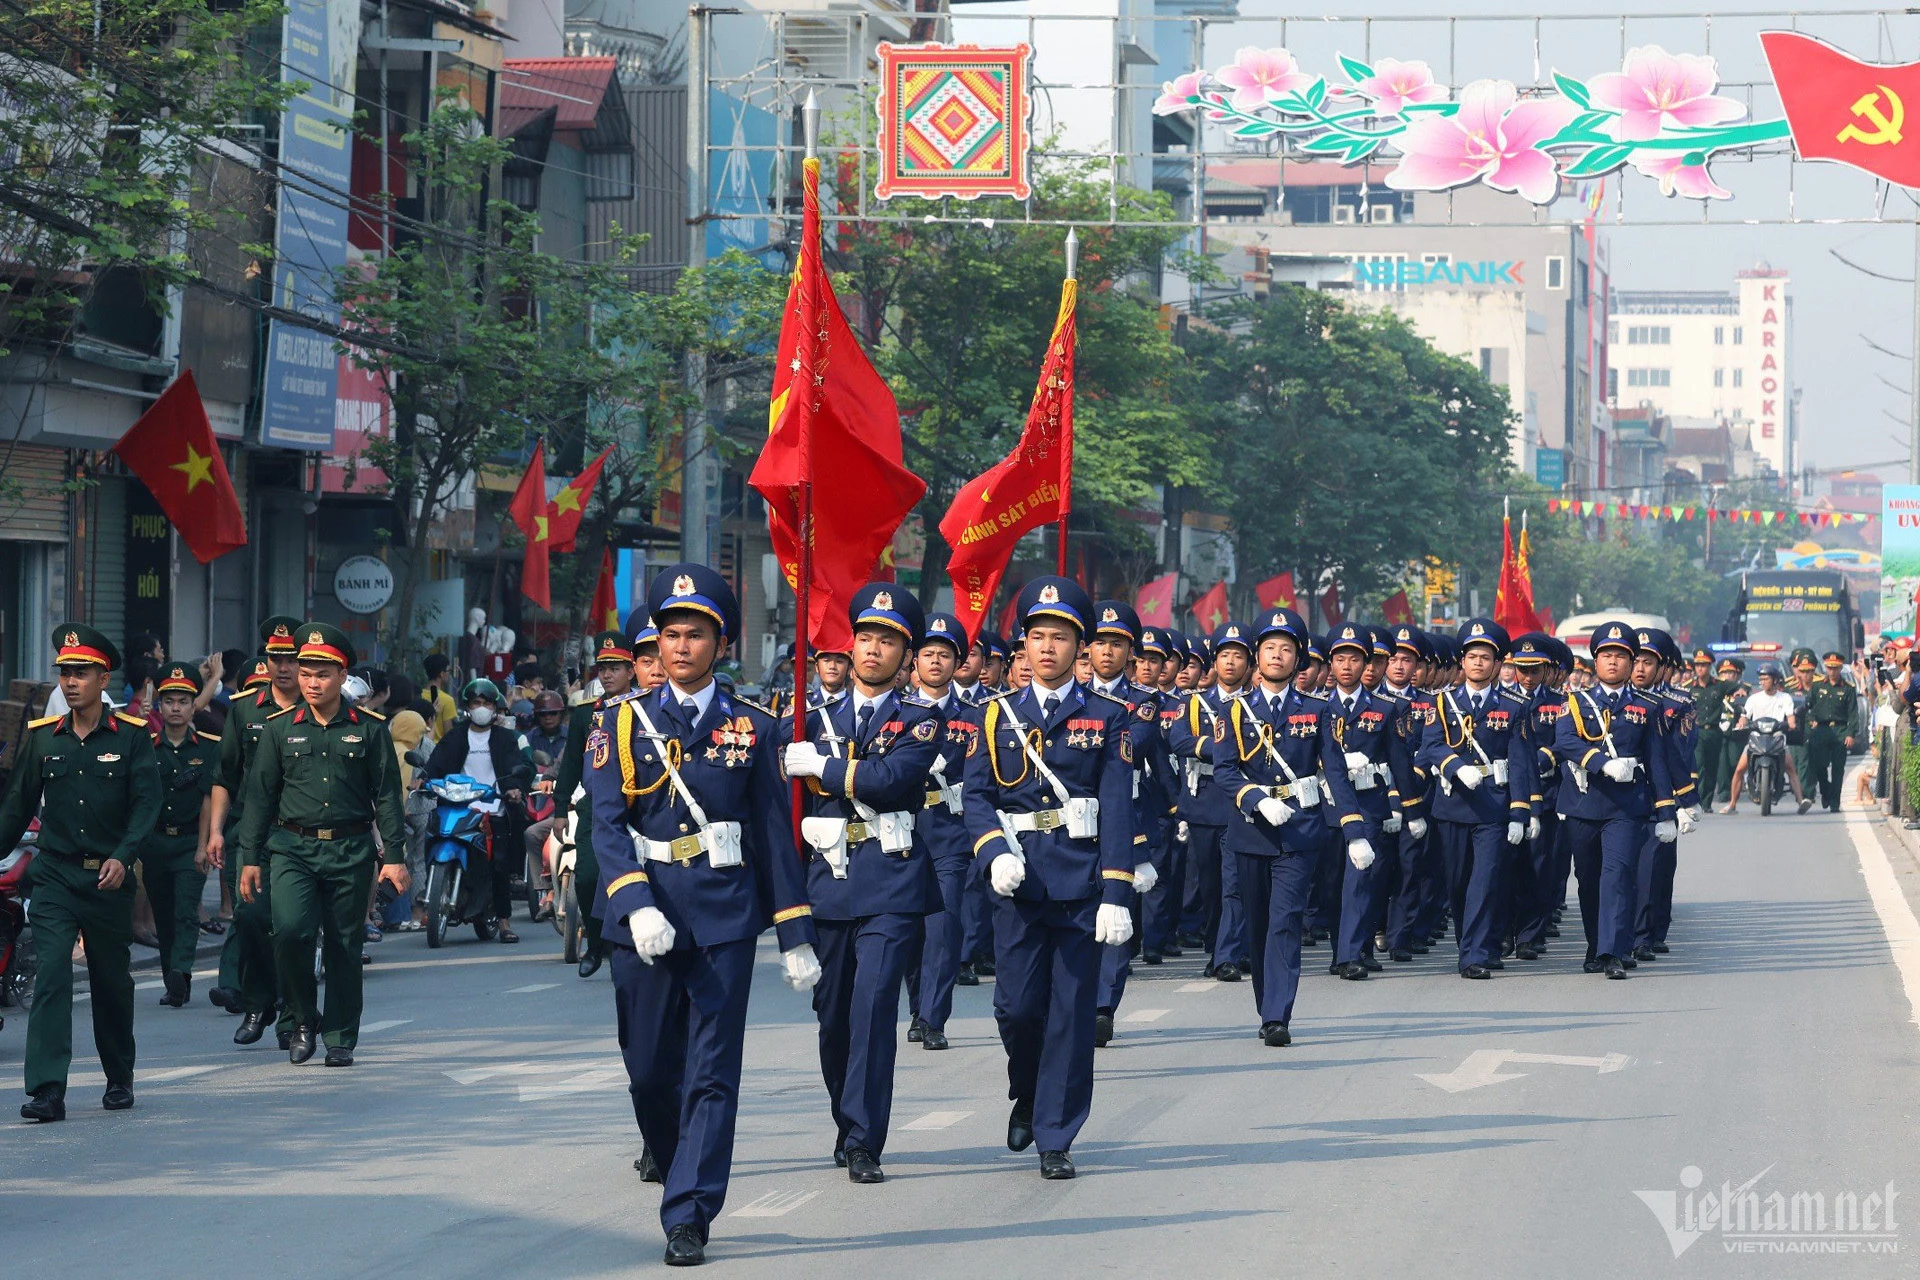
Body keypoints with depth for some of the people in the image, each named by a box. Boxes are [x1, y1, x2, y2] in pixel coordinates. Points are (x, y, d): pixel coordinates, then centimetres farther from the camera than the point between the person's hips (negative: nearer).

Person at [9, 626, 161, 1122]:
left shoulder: (131, 736, -1)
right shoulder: (41, 737, 6)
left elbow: (147, 803, -6)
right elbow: (18, 806, 13)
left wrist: (122, 857, -19)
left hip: (109, 879, -1)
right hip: (55, 876, 1)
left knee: (112, 981, 12)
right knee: (50, 975, -12)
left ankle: (120, 1079, 30)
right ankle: (46, 1090, -17)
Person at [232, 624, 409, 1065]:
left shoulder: (370, 729, 4)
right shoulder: (279, 728, 6)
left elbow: (387, 796, 5)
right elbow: (259, 794, 8)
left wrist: (394, 856, -1)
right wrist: (250, 858, 4)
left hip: (351, 851, 0)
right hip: (293, 848, 0)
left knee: (345, 947, 3)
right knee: (290, 931, -19)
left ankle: (340, 1038, 14)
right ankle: (303, 1020, 0)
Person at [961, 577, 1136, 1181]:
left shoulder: (1106, 717, 3)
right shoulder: (997, 714, 8)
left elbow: (1118, 809, -2)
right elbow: (976, 793, 5)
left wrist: (1117, 895, -9)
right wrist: (995, 852, -14)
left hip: (1081, 881, -1)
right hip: (1018, 880, 1)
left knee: (1072, 1010, 0)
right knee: (1017, 1004, 0)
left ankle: (1055, 1139, 7)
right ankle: (1027, 1096, 29)